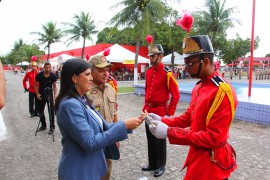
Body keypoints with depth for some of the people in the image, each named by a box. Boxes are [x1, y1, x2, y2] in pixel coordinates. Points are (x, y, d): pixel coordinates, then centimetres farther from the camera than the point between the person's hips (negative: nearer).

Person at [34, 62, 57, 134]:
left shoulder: (53, 76, -10)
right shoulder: (39, 75, -9)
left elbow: (54, 86, -2)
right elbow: (36, 85, 2)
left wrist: (55, 94, -13)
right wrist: (37, 94, -9)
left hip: (50, 95, -2)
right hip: (41, 95, 2)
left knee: (51, 111, -4)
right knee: (41, 111, 11)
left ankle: (52, 127, 5)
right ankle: (43, 125, 27)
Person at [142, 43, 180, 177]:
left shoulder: (167, 73, -15)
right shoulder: (149, 72, 7)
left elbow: (176, 95, -15)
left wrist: (169, 113, -14)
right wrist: (145, 106, 15)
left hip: (160, 111, -7)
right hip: (149, 111, 7)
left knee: (160, 139, 7)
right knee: (150, 138, 17)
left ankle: (161, 166, 26)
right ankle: (152, 163, 33)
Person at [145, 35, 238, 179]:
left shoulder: (223, 92, -24)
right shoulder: (198, 87, 4)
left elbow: (213, 138, -26)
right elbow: (188, 117, 10)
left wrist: (169, 133, -27)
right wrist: (162, 121, -6)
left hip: (210, 163, -8)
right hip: (197, 155, 8)